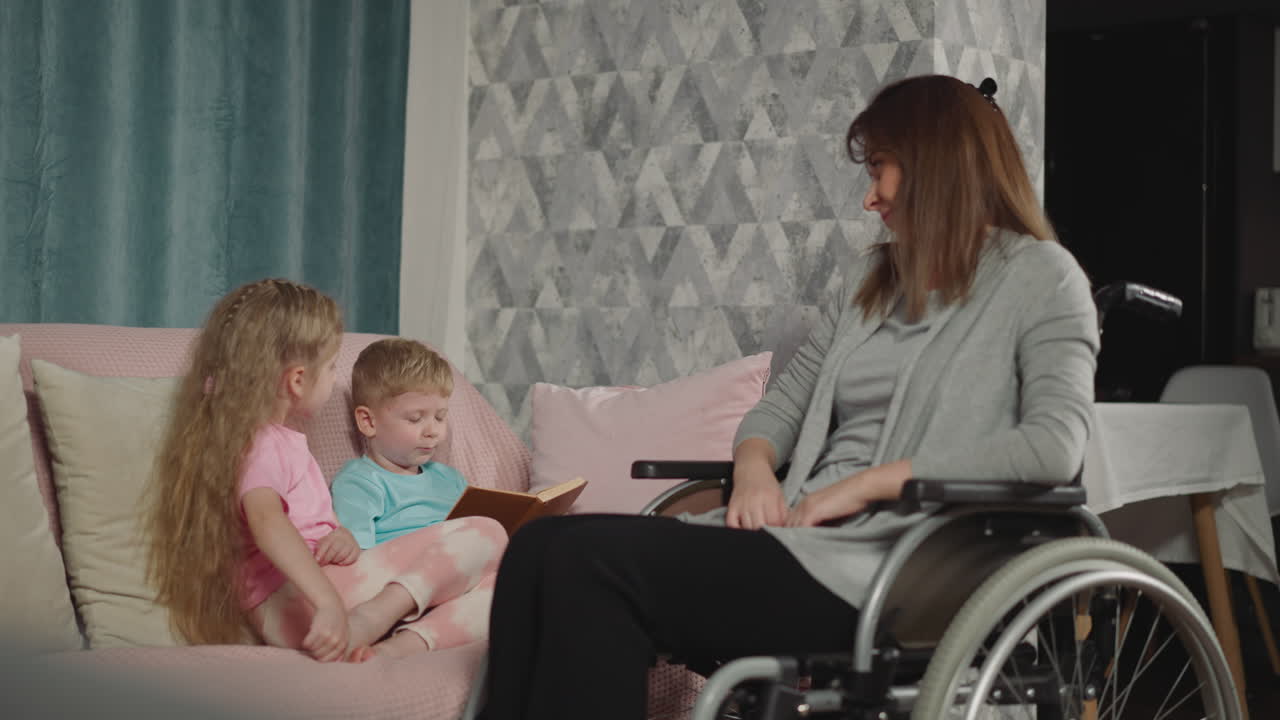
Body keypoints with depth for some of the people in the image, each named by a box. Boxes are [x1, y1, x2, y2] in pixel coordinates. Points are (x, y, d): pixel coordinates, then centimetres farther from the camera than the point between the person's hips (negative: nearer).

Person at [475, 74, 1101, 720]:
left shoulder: (1041, 275, 2)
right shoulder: (871, 275, 25)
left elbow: (1054, 448, -13)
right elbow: (784, 400, 24)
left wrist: (866, 484, -13)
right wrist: (754, 467, -1)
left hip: (889, 569, -7)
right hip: (804, 535, 7)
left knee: (596, 561, -25)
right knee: (540, 546, -16)